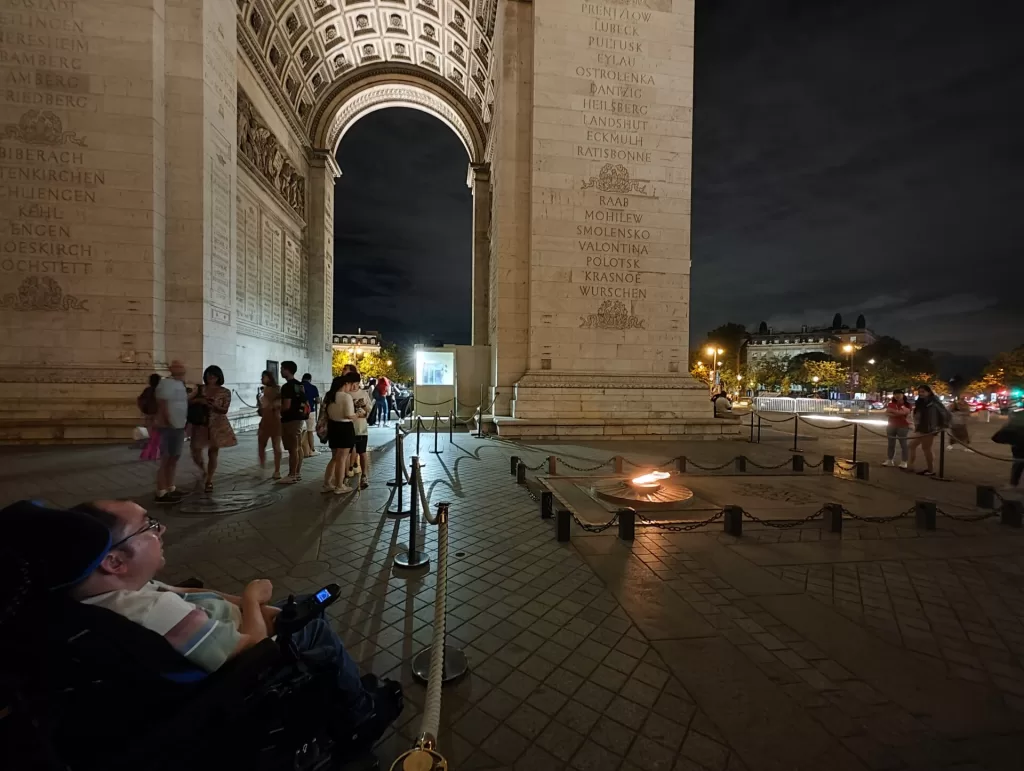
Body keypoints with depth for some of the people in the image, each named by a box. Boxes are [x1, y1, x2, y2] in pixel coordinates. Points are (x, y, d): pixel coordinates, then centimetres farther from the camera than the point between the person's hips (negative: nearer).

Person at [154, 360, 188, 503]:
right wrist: (169, 423, -18)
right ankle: (161, 493, 3)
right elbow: (162, 405, -19)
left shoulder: (180, 384, 14)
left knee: (174, 458, 15)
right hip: (168, 427, -9)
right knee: (165, 460, -4)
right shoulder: (166, 383, -13)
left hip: (179, 427, 9)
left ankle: (170, 488, 26)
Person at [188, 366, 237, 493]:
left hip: (217, 426, -1)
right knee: (196, 453, 3)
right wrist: (198, 400, -19)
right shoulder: (200, 389, 3)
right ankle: (204, 471, 36)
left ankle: (209, 481, 14)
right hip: (200, 424, 2)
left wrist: (214, 406, -24)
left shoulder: (225, 392, -2)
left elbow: (225, 410, -6)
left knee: (213, 454, 1)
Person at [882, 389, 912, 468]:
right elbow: (887, 413, 0)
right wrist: (896, 414, -13)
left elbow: (902, 412, -19)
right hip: (891, 425, 4)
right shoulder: (891, 404, 9)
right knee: (890, 444, 7)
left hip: (902, 426, -4)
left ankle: (904, 462, 3)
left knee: (903, 444, -1)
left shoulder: (907, 405, -3)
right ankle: (889, 460, 12)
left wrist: (891, 410, -11)